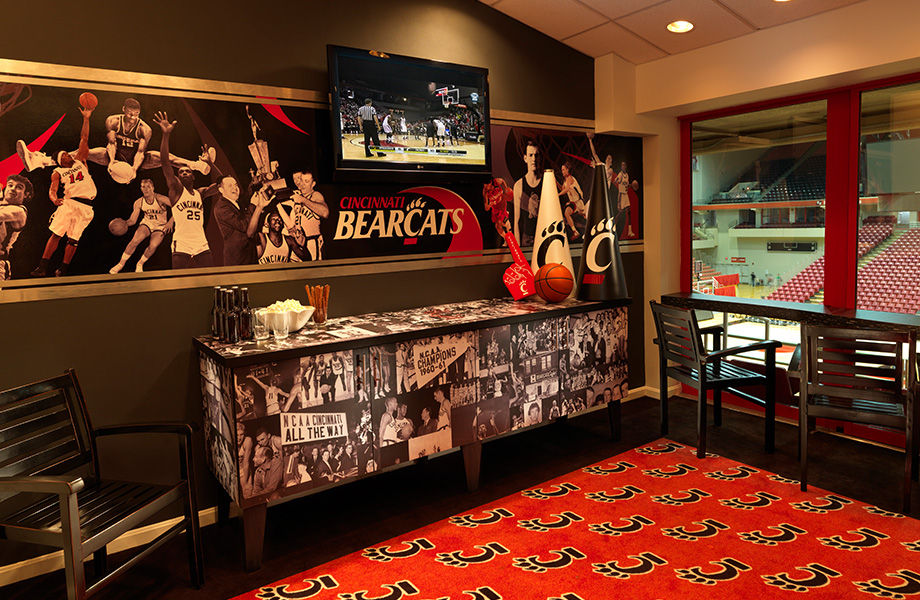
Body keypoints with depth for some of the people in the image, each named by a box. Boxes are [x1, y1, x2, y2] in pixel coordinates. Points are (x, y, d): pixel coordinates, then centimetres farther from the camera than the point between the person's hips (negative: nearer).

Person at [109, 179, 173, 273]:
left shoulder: (159, 199, -21)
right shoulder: (138, 203, -8)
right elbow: (132, 220, -4)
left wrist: (171, 221, -31)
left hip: (160, 226, -2)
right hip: (147, 223, 3)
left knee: (153, 246, -25)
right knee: (135, 241, -21)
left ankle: (140, 264, 5)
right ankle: (121, 264, -2)